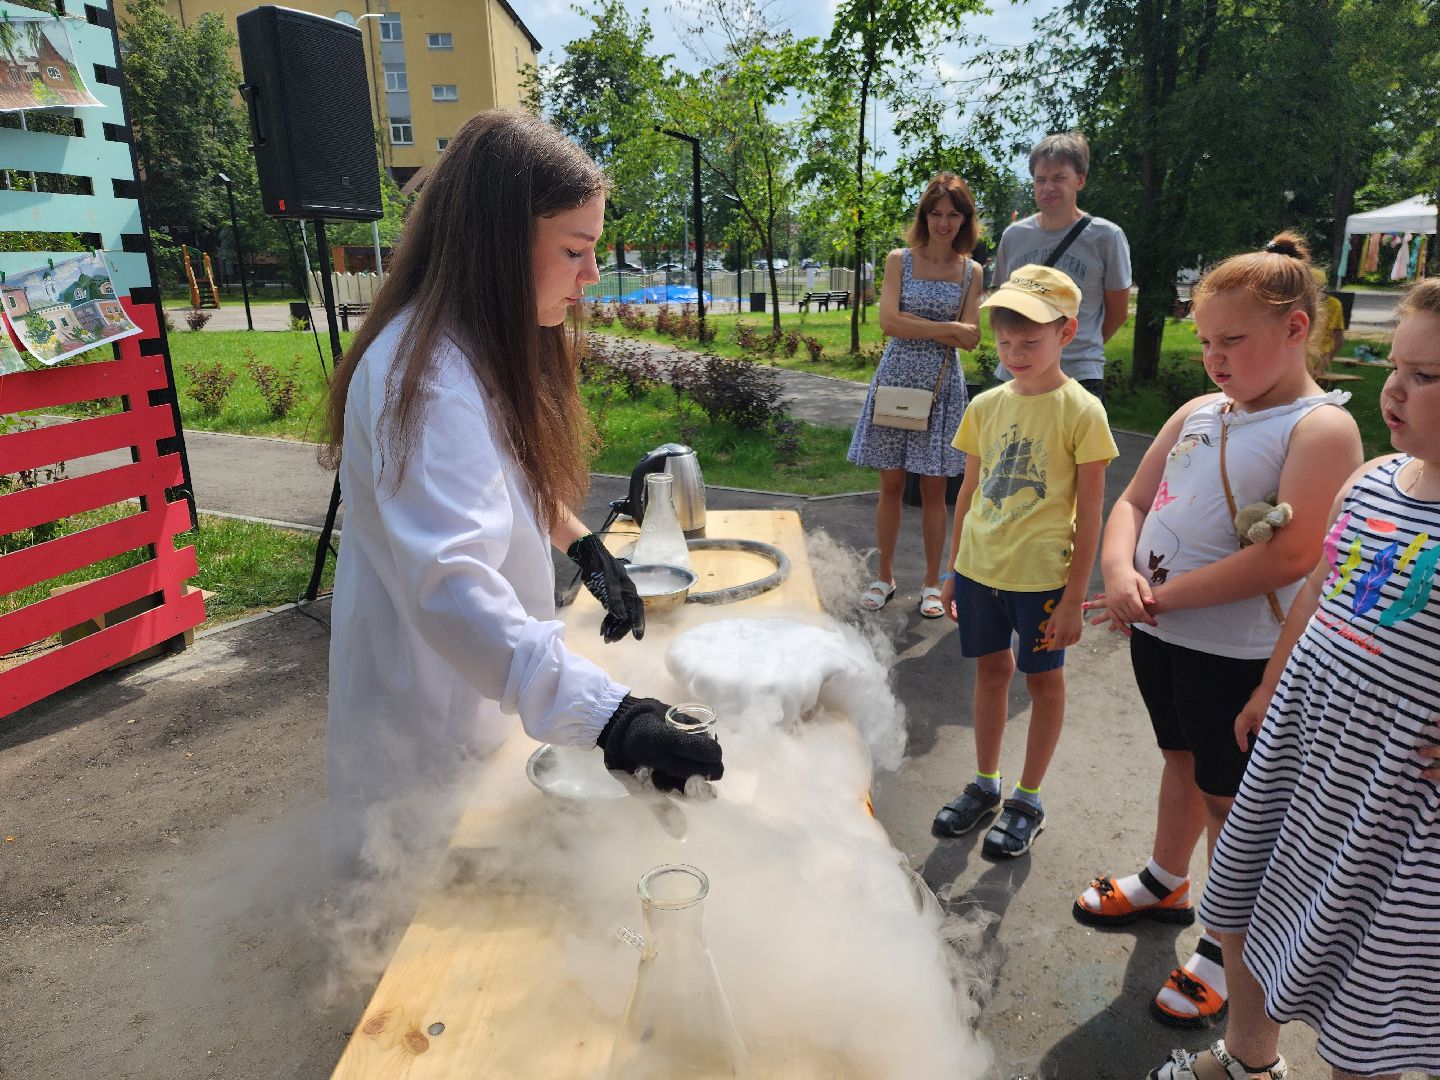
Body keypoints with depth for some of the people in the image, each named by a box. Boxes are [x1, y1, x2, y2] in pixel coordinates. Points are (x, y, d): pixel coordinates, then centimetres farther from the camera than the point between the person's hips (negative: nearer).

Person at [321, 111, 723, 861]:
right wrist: (606, 716, -53)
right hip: (428, 722, -9)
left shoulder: (485, 349, 3)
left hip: (488, 691, 9)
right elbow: (452, 587, -43)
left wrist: (582, 544, 6)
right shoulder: (426, 377, -30)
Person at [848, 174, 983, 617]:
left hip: (942, 385, 1)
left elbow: (971, 338, -4)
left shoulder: (971, 271, 5)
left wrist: (913, 323, -11)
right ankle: (884, 577, 19)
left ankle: (932, 582, 18)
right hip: (896, 378, 0)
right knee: (891, 484, 5)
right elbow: (889, 322, -11)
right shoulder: (899, 260, 2)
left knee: (934, 488, 5)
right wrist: (947, 328, -11)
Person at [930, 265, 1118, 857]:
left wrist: (1073, 599, -11)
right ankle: (985, 785, 34)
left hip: (1042, 574, -4)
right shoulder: (986, 406, 2)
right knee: (991, 669, 16)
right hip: (980, 568, 5)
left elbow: (1089, 516, -11)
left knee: (1043, 677, 11)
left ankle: (1028, 800, 28)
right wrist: (954, 570, 11)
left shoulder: (1081, 412, -12)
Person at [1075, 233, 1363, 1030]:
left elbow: (1290, 555, -25)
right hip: (1160, 633, 6)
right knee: (1182, 760, 24)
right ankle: (1166, 885, 46)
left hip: (1238, 652, -6)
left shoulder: (1321, 428, -15)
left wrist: (1162, 595, -23)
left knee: (1228, 797, 9)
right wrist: (1119, 570, -14)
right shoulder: (1199, 412, 6)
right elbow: (1133, 501, 6)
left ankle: (1227, 947, 30)